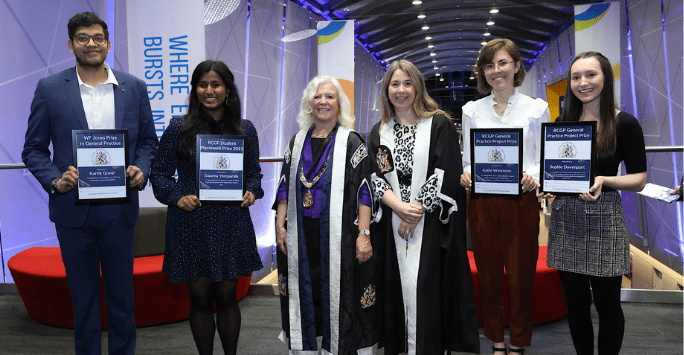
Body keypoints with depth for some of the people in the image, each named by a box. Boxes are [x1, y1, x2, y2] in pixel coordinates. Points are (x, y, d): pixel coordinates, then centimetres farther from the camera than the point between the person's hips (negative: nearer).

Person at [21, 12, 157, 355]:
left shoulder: (134, 87, 4)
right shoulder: (49, 89, 1)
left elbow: (148, 142, 8)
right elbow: (33, 149, 3)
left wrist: (141, 172, -11)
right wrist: (54, 181, -14)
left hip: (119, 209, 1)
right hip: (73, 210, 0)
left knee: (121, 294, 12)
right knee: (82, 297, 13)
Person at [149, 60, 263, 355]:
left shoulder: (245, 130, 7)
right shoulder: (178, 128, 1)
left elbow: (254, 173, 13)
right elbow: (159, 173, 4)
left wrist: (251, 192, -7)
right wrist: (177, 197, -13)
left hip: (231, 224, 1)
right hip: (190, 223, -1)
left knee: (227, 296, 8)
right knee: (200, 298, 6)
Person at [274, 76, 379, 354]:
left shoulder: (351, 142, -2)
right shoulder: (298, 142, 11)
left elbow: (364, 190, -8)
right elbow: (285, 187, 13)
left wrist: (363, 234, -15)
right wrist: (280, 225, 5)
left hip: (339, 235, -4)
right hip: (301, 236, 4)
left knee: (338, 295, 2)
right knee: (304, 293, 11)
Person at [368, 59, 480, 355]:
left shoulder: (439, 125, 1)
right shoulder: (379, 132, 12)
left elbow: (445, 174, -7)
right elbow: (375, 177, 4)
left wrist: (415, 214, -12)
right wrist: (400, 207, -13)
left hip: (432, 223, -3)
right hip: (394, 223, 3)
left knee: (428, 285, -5)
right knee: (399, 284, 4)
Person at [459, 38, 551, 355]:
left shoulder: (536, 108, 5)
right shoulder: (472, 110, 9)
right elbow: (467, 160, 10)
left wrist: (533, 177, -17)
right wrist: (466, 176, -12)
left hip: (521, 202, -1)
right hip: (482, 203, 2)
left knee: (520, 277, 3)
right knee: (488, 276, 7)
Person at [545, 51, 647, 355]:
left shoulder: (624, 124, -3)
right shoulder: (562, 123, 9)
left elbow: (638, 179, -4)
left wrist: (603, 180, -21)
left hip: (603, 219, -3)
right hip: (565, 219, 4)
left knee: (606, 303, 6)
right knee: (576, 302, 11)